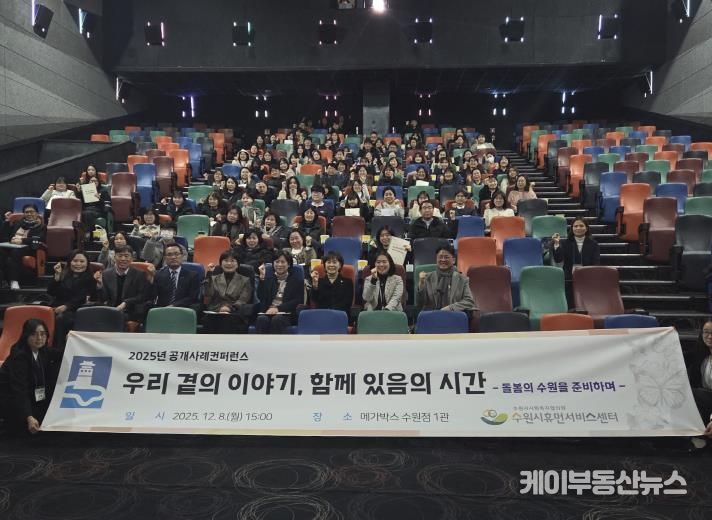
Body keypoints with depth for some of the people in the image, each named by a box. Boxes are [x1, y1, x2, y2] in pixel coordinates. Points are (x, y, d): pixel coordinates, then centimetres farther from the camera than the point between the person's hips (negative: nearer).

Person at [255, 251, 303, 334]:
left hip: (286, 313, -2)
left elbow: (298, 301, -1)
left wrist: (278, 308, -14)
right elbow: (261, 298, 6)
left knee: (277, 319, -36)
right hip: (267, 312, 2)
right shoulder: (268, 279, 23)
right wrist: (262, 277, -3)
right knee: (261, 319, -33)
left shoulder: (296, 280, 14)